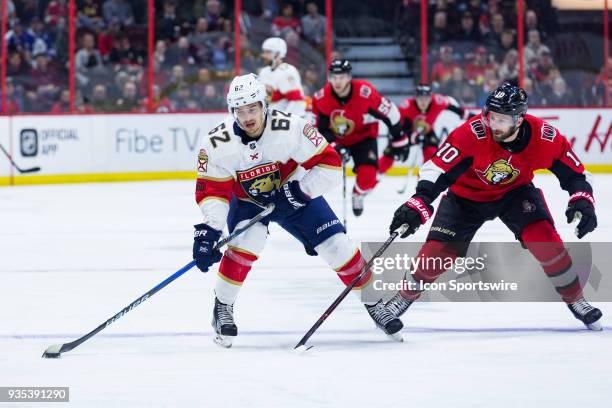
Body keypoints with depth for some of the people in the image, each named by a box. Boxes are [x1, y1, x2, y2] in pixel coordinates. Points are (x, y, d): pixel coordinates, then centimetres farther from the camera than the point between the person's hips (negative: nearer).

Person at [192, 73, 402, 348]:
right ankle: (222, 309, -8)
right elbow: (212, 191, -20)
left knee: (337, 245, -6)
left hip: (293, 194, 0)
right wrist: (208, 230, -32)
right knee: (245, 245, -28)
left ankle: (374, 303, 12)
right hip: (247, 201, 0)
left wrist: (303, 190, -29)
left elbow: (329, 163, -21)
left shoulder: (291, 128, -29)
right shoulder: (218, 144, -25)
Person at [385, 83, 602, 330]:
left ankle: (575, 300, 3)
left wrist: (583, 202, -31)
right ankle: (404, 296, 19)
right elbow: (437, 170, -34)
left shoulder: (544, 137, -26)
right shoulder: (473, 134, -35)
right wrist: (417, 206, -47)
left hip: (515, 192, 1)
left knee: (545, 239, -19)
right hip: (466, 196, -1)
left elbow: (574, 173, -14)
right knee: (438, 252, -10)